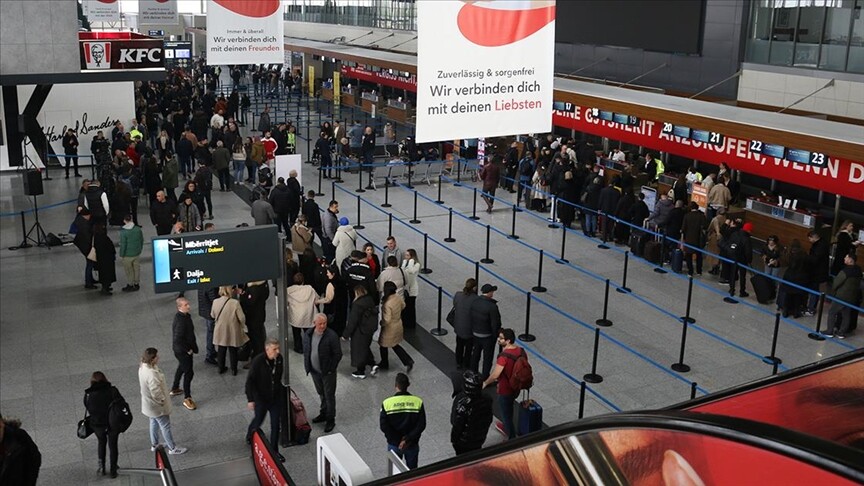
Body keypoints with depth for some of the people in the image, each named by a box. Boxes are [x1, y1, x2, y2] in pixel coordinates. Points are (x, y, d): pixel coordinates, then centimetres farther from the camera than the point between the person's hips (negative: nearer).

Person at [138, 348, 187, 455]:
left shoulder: (143, 367, -10)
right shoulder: (152, 375, -40)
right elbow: (156, 393, -32)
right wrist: (163, 401, -12)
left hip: (149, 403, 9)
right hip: (157, 405, -9)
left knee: (154, 423, 29)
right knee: (165, 426, 11)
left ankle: (154, 444, 48)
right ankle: (172, 448, 30)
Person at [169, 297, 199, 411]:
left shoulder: (185, 316, -1)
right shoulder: (180, 321, -31)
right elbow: (177, 339, -31)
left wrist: (193, 347, 12)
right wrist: (188, 350, -20)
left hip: (184, 349, 10)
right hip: (182, 350, -10)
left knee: (182, 367, 28)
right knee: (189, 372, -1)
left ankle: (175, 389, 48)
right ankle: (187, 398, 10)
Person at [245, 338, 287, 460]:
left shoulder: (279, 358, -10)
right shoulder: (258, 361, -25)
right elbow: (250, 381, -18)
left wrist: (283, 390, 18)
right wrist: (250, 399, -17)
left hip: (276, 397, 4)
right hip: (261, 398, -4)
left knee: (275, 424, 8)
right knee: (258, 420, 18)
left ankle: (274, 450, 23)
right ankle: (249, 436, 51)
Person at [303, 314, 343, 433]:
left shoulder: (332, 336, -19)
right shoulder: (308, 334, -2)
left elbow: (338, 354, -14)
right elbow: (305, 351, 10)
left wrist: (330, 369, -13)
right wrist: (307, 366, 5)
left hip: (327, 372, -5)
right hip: (314, 371, 5)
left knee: (329, 395, 4)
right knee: (321, 394, 21)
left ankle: (330, 419, 16)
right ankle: (324, 413, 39)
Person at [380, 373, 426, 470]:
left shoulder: (387, 403, -16)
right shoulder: (418, 402, -13)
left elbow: (384, 426, -16)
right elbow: (421, 425, -15)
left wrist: (397, 441, -9)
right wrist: (408, 439, -13)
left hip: (394, 445, 0)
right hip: (412, 445, 1)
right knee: (412, 470, 20)